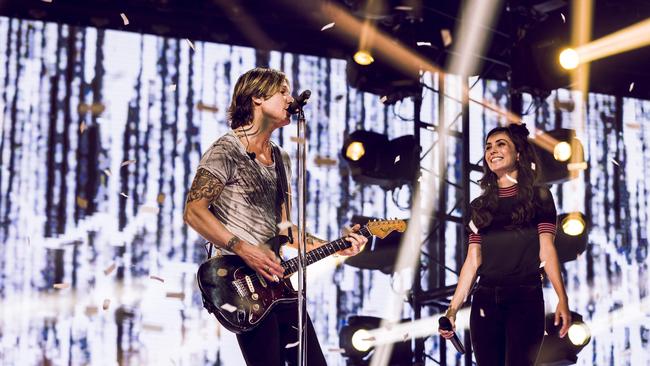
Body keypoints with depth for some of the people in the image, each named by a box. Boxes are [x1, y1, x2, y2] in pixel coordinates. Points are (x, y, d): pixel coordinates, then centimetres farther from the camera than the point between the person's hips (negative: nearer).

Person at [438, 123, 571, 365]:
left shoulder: (539, 197, 6)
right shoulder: (479, 206, 15)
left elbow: (546, 250, -4)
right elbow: (473, 261, 11)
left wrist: (562, 298, -17)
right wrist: (453, 308, 3)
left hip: (526, 298, -4)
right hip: (485, 300, 4)